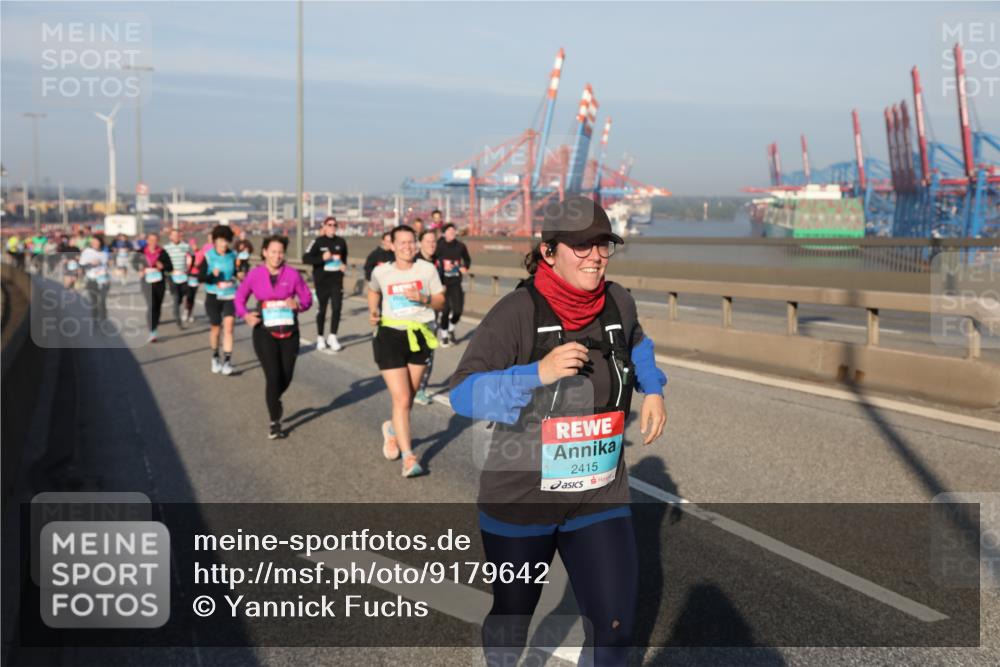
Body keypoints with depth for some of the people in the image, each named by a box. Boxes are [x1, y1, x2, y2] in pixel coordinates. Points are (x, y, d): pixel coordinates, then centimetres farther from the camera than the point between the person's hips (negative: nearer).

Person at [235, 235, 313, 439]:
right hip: (264, 332, -1)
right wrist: (245, 314, -7)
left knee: (286, 377, 7)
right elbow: (240, 296, 10)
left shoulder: (292, 274, -3)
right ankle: (275, 423, 5)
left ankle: (274, 400, 44)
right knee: (273, 376, -9)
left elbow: (307, 298, 3)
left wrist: (298, 305, -18)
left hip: (289, 332, 2)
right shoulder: (255, 274, -2)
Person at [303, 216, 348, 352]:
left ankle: (332, 337, -1)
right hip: (321, 280, -2)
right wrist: (322, 258, -23)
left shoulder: (341, 242, 5)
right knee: (321, 309, 8)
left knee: (336, 308, -10)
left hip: (336, 280, 2)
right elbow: (305, 258, -12)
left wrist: (344, 265, 4)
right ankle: (320, 338, 23)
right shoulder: (318, 242, -6)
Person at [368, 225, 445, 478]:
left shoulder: (428, 269, -2)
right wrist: (373, 311, 3)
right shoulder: (381, 272, -2)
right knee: (401, 399, -11)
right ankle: (408, 458, -7)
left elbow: (440, 302, 2)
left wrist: (423, 298, -18)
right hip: (390, 336, -2)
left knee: (409, 396, 15)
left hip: (419, 336, 2)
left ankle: (392, 429, 47)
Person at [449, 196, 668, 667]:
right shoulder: (517, 312, -19)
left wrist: (652, 389, 6)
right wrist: (538, 373, -32)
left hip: (600, 500, 3)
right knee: (513, 613, 19)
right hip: (520, 501, -3)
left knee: (614, 629, 0)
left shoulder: (618, 302, -4)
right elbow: (464, 394, -22)